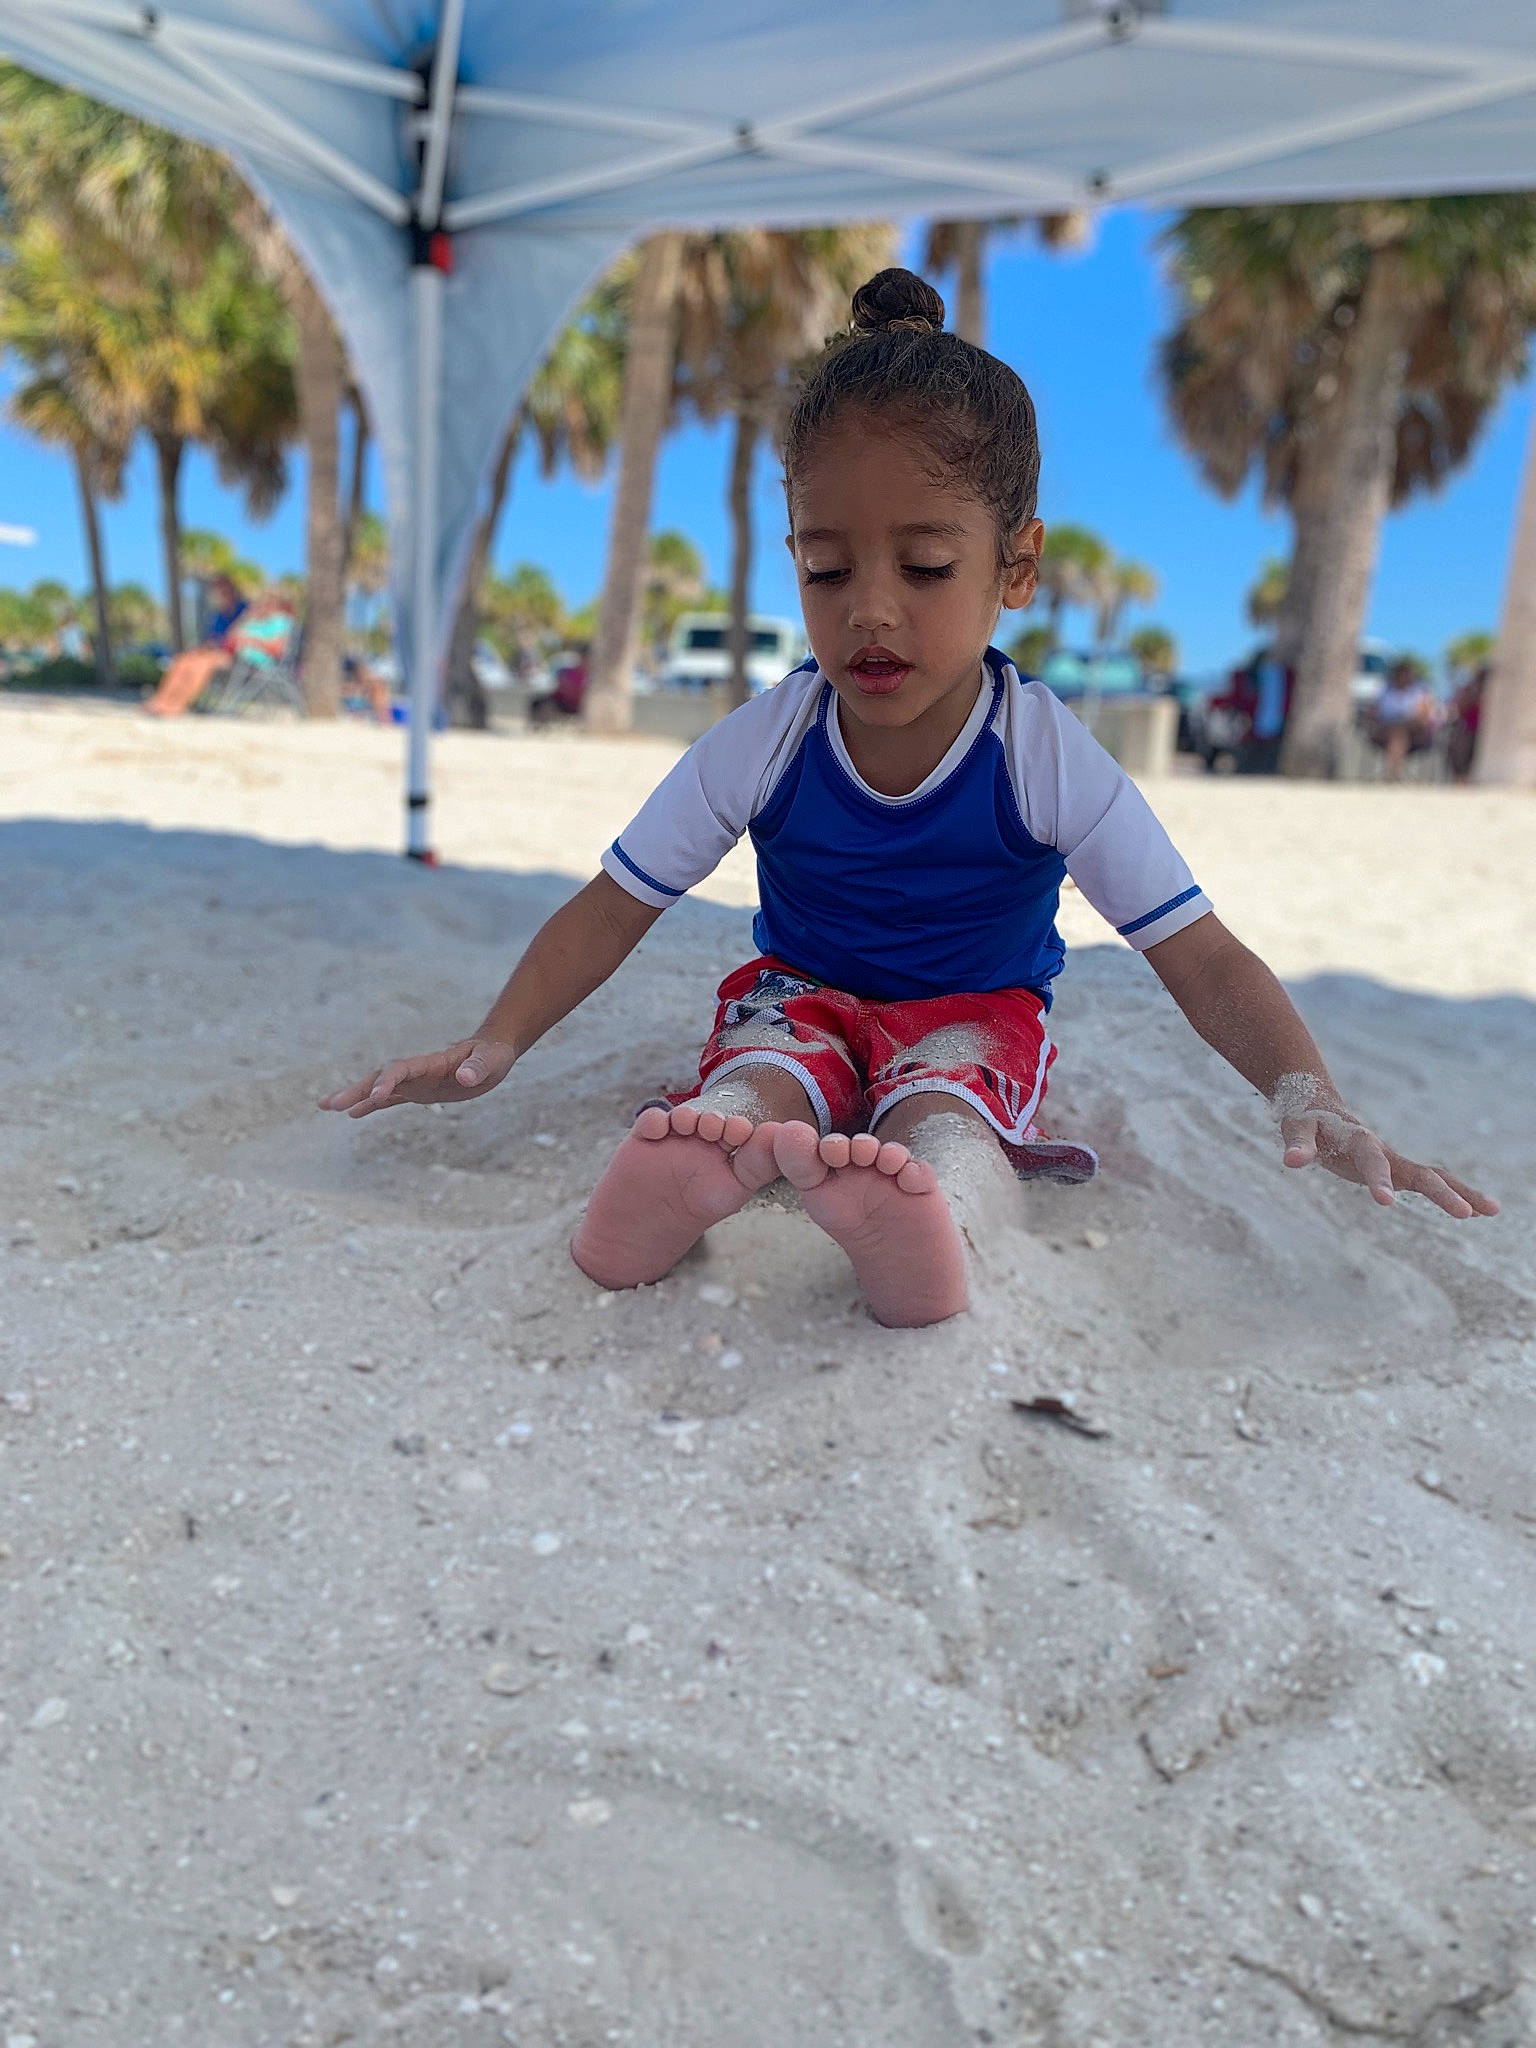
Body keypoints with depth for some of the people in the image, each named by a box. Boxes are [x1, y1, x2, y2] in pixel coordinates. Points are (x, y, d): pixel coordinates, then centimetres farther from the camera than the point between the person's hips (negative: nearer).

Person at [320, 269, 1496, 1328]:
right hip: (803, 992, 2)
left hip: (976, 1011, -1)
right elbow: (614, 907, -9)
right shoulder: (761, 746, -14)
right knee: (759, 1071, -34)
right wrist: (493, 1047, -23)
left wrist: (1314, 1103, -34)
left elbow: (1201, 957, -17)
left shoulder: (1049, 761, -18)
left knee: (941, 1110, -37)